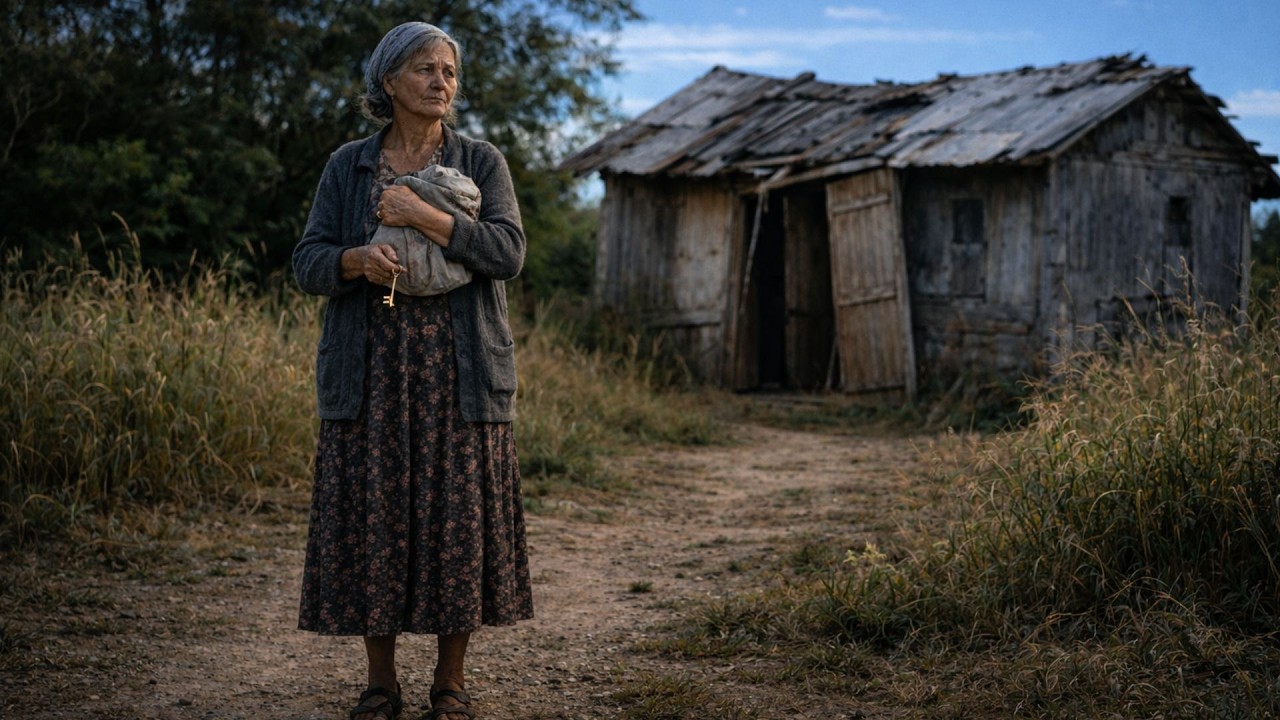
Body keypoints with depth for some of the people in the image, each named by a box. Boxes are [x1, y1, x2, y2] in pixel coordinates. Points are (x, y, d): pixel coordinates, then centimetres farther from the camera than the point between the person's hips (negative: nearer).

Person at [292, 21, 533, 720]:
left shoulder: (481, 161, 7)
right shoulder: (347, 165, 10)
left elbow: (508, 251, -7)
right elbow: (308, 263, 4)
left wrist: (421, 215, -14)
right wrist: (357, 260, -17)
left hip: (457, 370, -1)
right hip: (370, 370, 1)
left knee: (457, 517, 0)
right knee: (371, 518, 1)